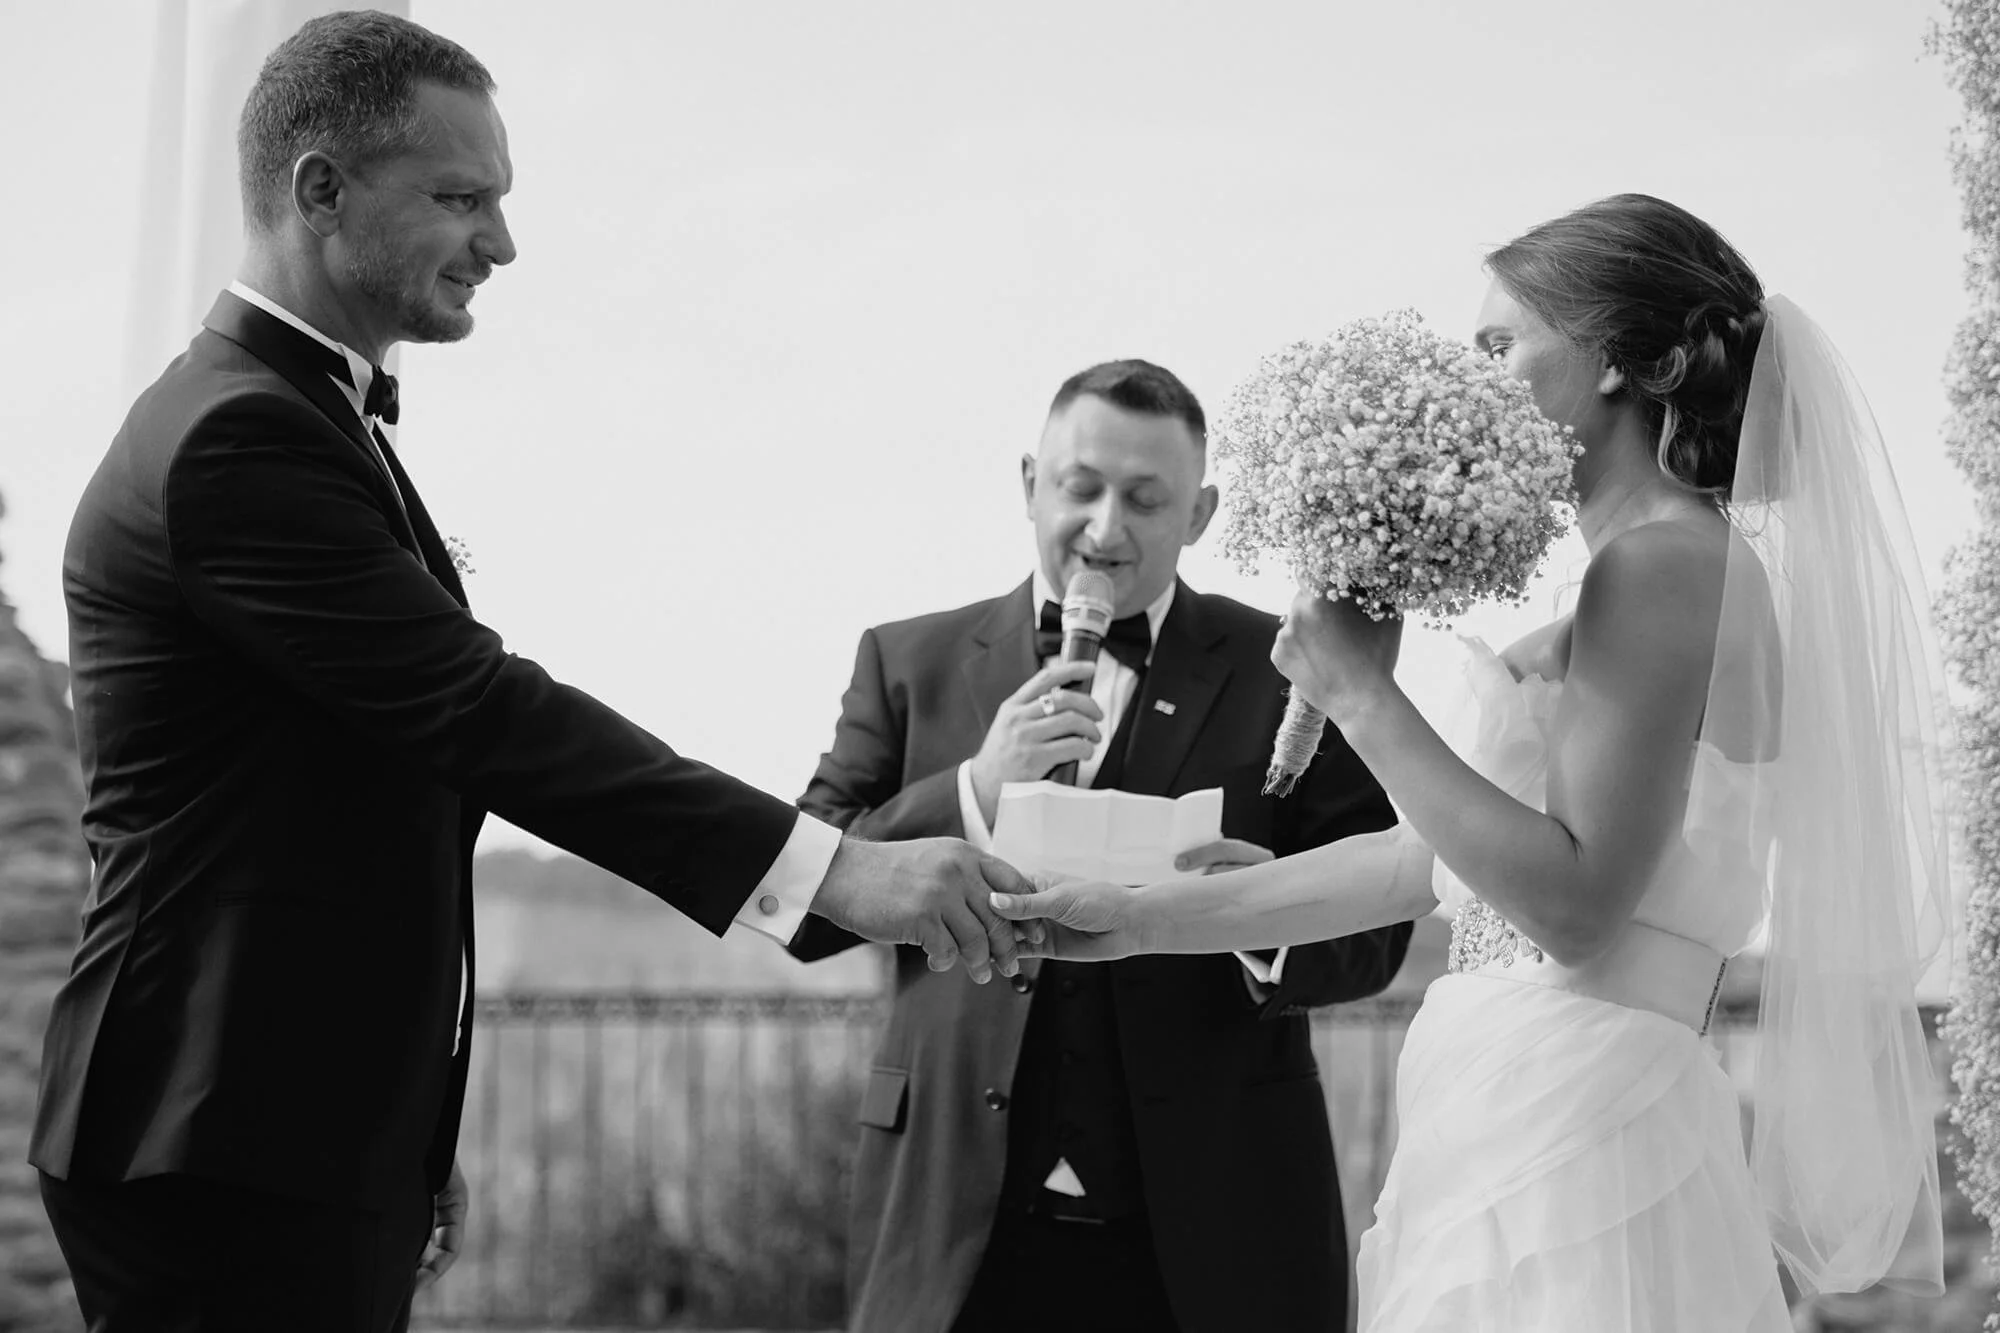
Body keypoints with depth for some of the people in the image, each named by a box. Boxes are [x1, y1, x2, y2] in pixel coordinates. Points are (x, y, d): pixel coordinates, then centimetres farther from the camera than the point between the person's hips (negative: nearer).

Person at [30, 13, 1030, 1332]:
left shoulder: (305, 421, 19)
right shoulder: (236, 439, -16)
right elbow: (484, 714, -23)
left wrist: (418, 1148, 23)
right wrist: (831, 868, -27)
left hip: (333, 1147, 10)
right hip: (236, 1167, -10)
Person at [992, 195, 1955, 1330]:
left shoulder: (1672, 562, -11)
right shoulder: (1636, 578, 17)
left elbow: (1575, 904, -18)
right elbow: (1436, 853, 19)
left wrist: (1364, 697, -12)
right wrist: (1146, 919, 20)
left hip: (1569, 1144, -9)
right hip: (1522, 1140, 9)